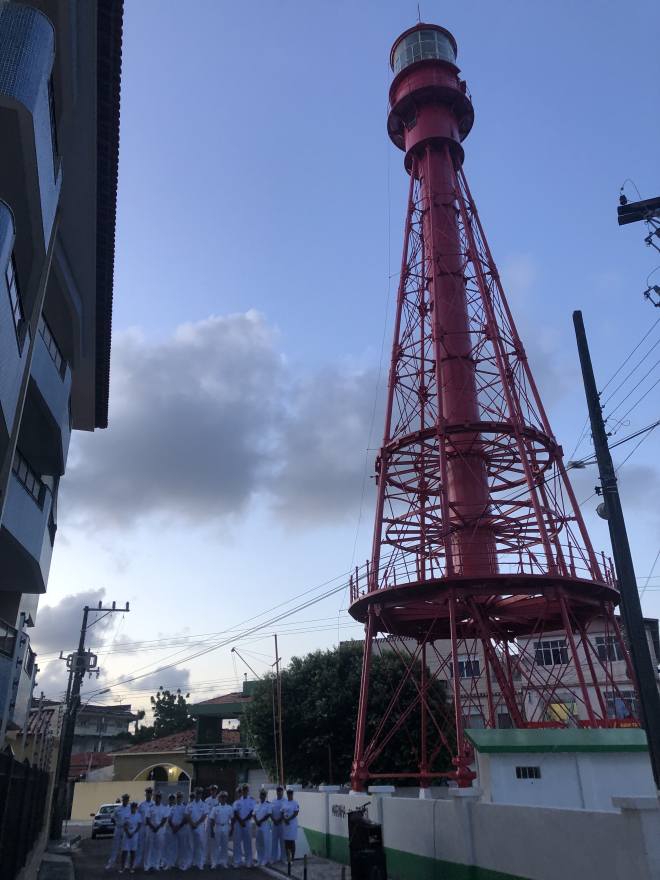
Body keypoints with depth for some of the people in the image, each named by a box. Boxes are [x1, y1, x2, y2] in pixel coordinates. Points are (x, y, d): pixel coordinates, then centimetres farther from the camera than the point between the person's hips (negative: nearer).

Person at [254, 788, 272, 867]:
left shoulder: (268, 805, -3)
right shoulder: (257, 805, 13)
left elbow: (268, 815, -11)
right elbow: (254, 815, 10)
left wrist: (260, 821, -14)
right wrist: (256, 821, -8)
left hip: (265, 825, -5)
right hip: (258, 825, 5)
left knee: (266, 842, -4)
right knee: (259, 843, 9)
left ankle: (266, 860, 4)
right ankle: (259, 860, 18)